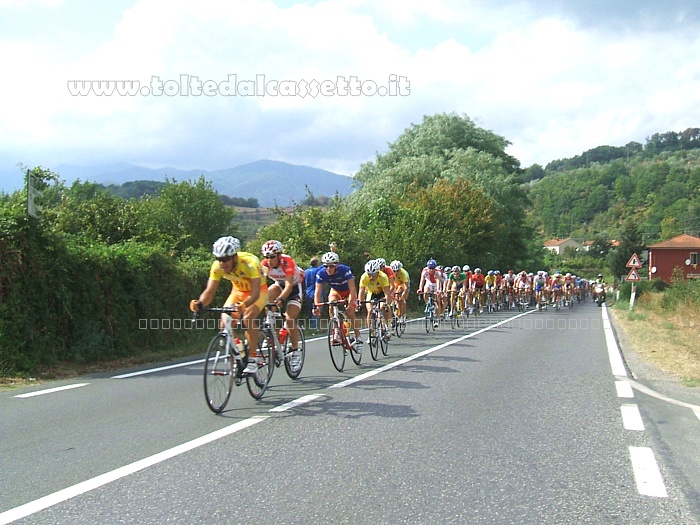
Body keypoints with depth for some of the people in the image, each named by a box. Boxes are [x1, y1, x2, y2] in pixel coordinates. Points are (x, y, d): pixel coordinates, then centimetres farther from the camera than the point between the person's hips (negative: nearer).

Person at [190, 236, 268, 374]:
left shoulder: (250, 263, -37)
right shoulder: (217, 266, -24)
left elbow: (255, 292, -43)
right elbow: (209, 291, -26)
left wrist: (244, 305, -63)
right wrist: (200, 303, -47)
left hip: (258, 291, -5)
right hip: (238, 291, 5)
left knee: (248, 318, -29)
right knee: (224, 320, -16)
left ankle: (252, 359, -18)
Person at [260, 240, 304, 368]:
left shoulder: (287, 261, -31)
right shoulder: (265, 264, -19)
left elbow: (289, 284, -38)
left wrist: (281, 299, -53)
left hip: (294, 287, -4)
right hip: (279, 285, 4)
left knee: (289, 319, -17)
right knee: (268, 294, -30)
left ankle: (295, 352, -2)